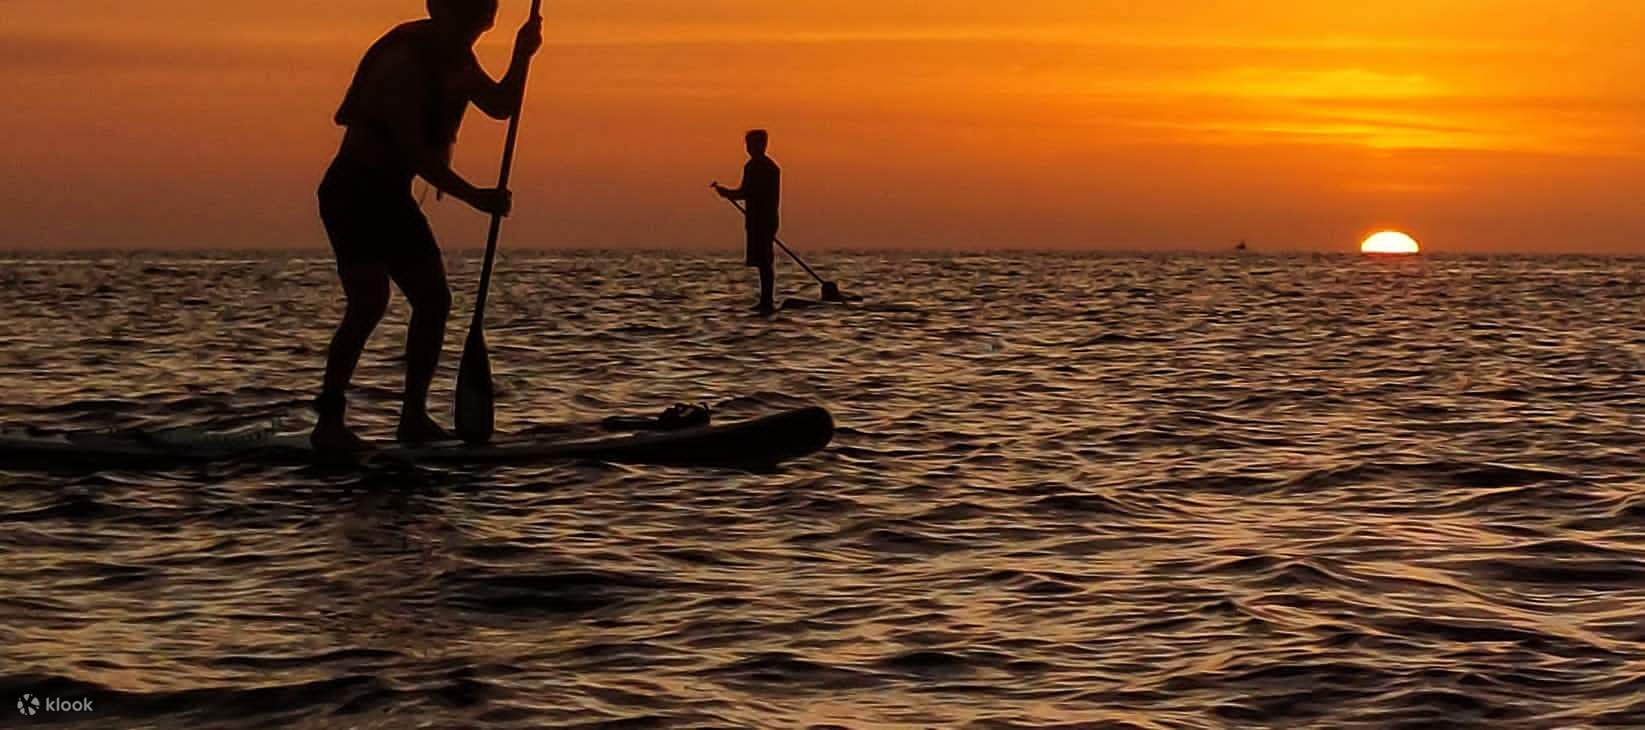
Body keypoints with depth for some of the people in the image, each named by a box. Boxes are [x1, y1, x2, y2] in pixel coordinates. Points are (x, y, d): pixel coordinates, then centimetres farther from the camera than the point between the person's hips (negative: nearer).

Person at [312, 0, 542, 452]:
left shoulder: (456, 58, 7)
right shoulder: (404, 59, -22)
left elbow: (501, 107, 16)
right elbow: (414, 151, -25)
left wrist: (522, 56, -1)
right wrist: (474, 197, -25)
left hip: (391, 195, 9)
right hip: (352, 192, -9)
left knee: (434, 299, 6)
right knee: (370, 301, -21)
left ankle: (413, 418, 13)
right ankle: (328, 422, -18)